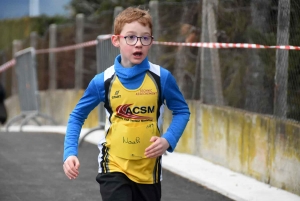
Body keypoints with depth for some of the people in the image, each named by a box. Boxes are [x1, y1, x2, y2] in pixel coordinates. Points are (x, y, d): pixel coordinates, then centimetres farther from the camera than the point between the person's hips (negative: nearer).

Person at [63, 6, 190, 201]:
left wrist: (168, 140, -13)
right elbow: (77, 116, 4)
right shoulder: (103, 81, -8)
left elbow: (182, 111, 5)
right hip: (114, 168, -2)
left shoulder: (162, 77, -8)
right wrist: (70, 152, -9)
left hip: (148, 170, 2)